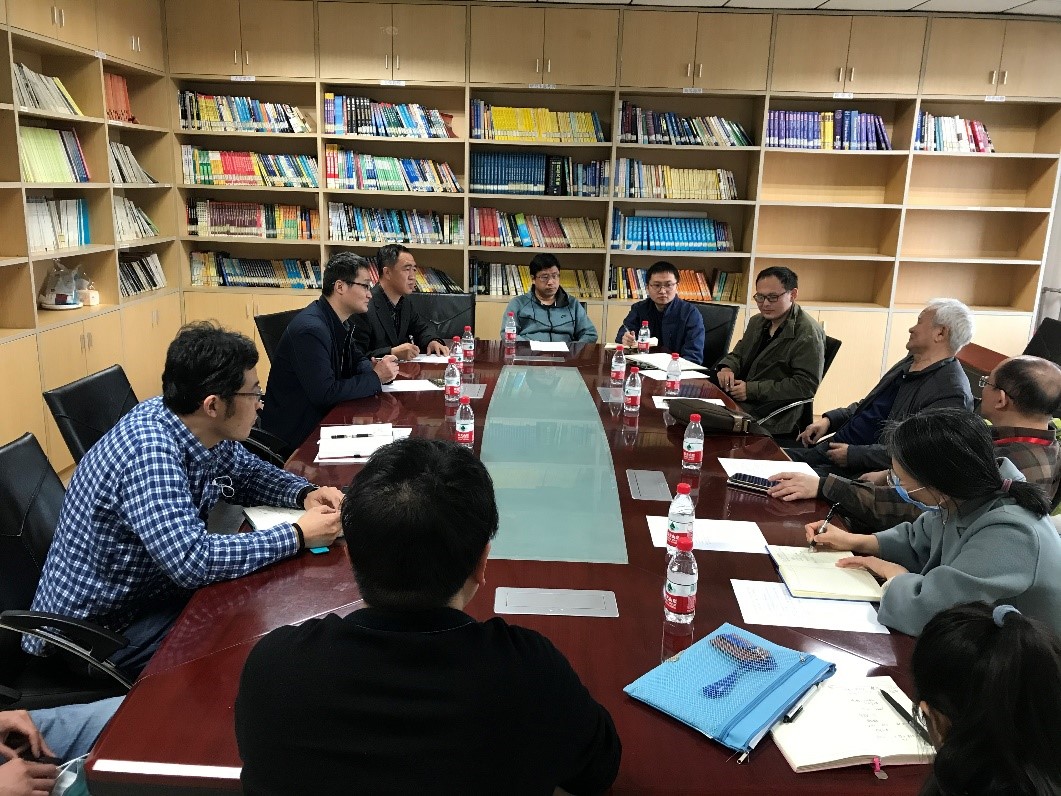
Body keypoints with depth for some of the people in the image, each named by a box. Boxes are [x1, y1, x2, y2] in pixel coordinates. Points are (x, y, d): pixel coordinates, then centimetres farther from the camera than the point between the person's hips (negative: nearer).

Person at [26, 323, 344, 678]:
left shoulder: (208, 431, -9)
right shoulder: (149, 449, -32)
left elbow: (248, 473, 9)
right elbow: (193, 561, -38)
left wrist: (305, 494, -10)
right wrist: (297, 535, -29)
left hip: (156, 588, 8)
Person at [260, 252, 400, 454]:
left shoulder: (341, 321, 4)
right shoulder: (310, 329, -24)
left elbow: (356, 359, 18)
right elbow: (325, 393, -28)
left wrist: (374, 367, -6)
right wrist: (376, 378, -19)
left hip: (322, 416, 9)